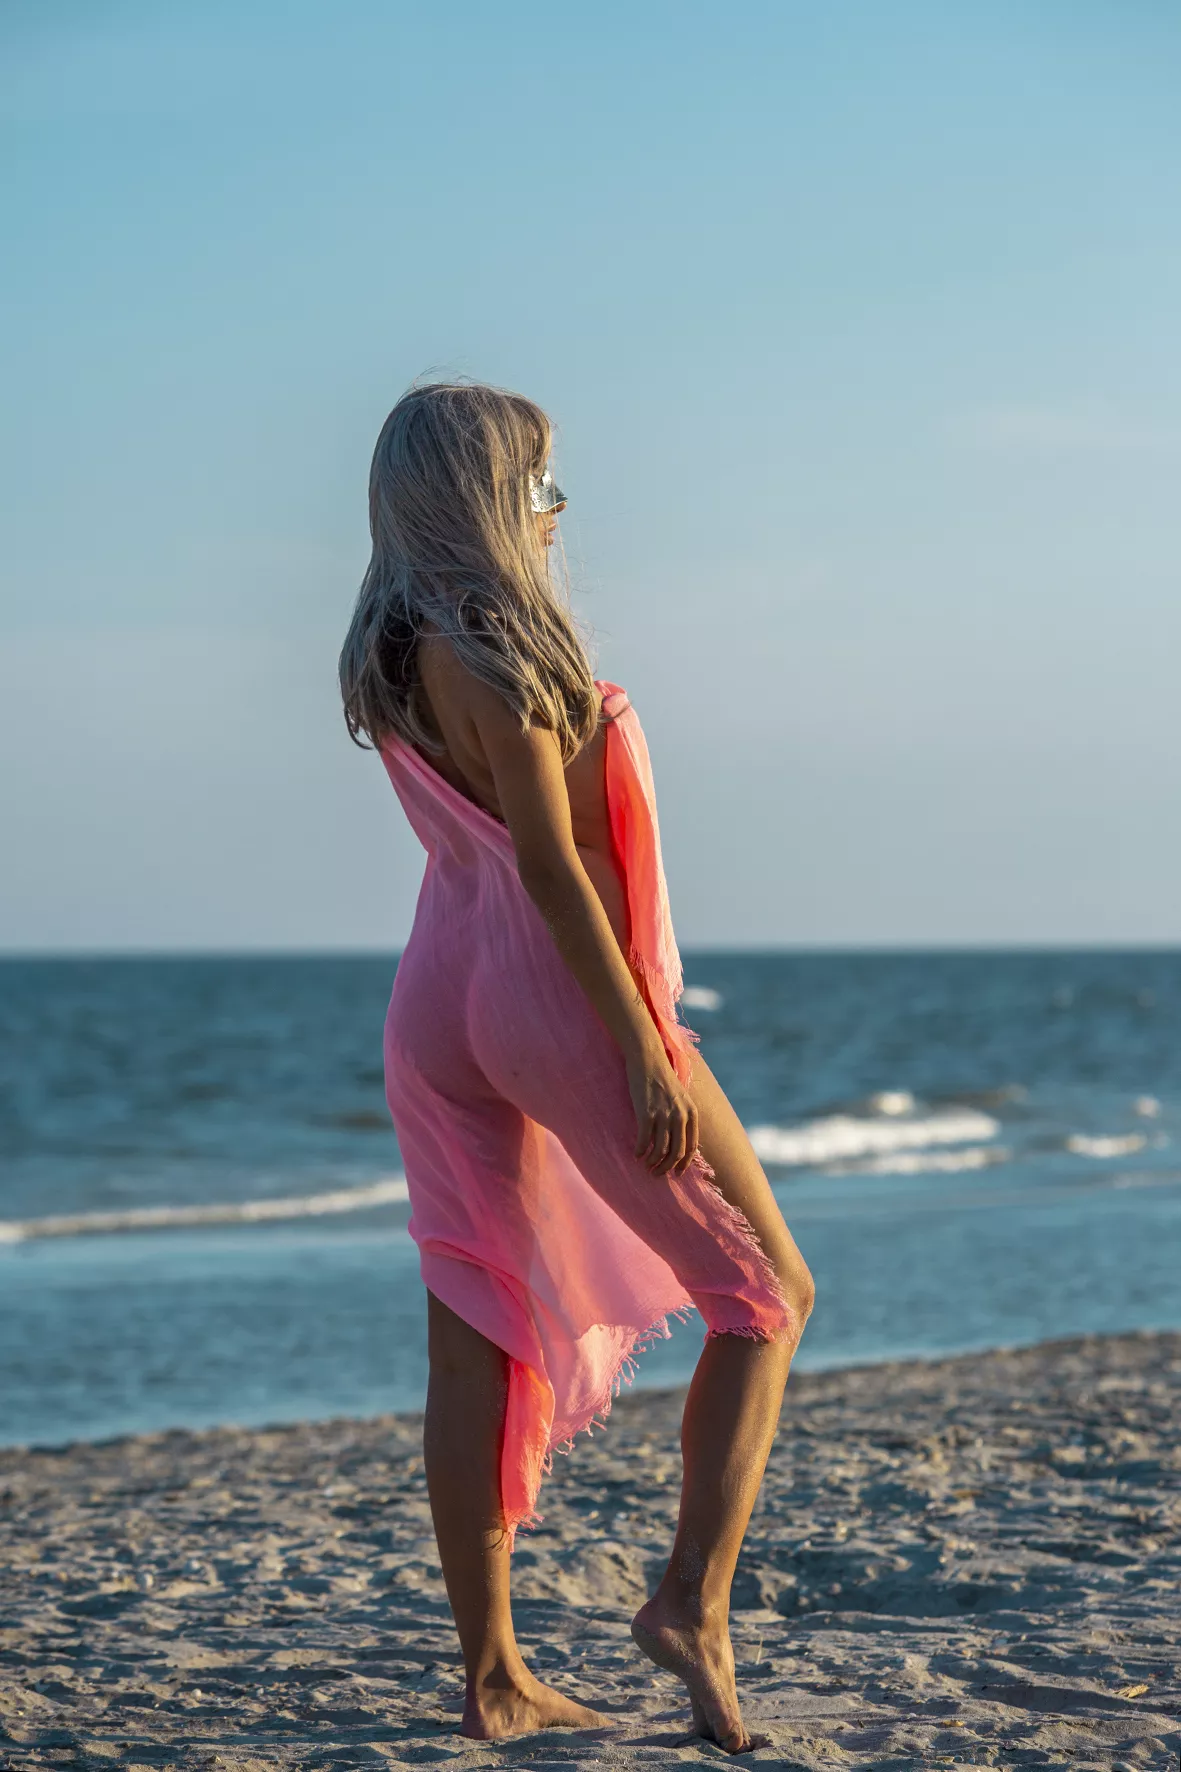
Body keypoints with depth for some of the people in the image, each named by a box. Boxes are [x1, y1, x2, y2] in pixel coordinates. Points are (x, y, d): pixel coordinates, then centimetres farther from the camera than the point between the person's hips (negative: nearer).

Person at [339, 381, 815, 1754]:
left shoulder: (389, 656, 11)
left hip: (440, 997, 8)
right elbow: (550, 862, -18)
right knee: (766, 1295, 5)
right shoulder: (493, 644, -15)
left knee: (478, 1343, 8)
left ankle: (492, 1678, 11)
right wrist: (643, 1046, -18)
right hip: (555, 985, -8)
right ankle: (694, 1601, -5)